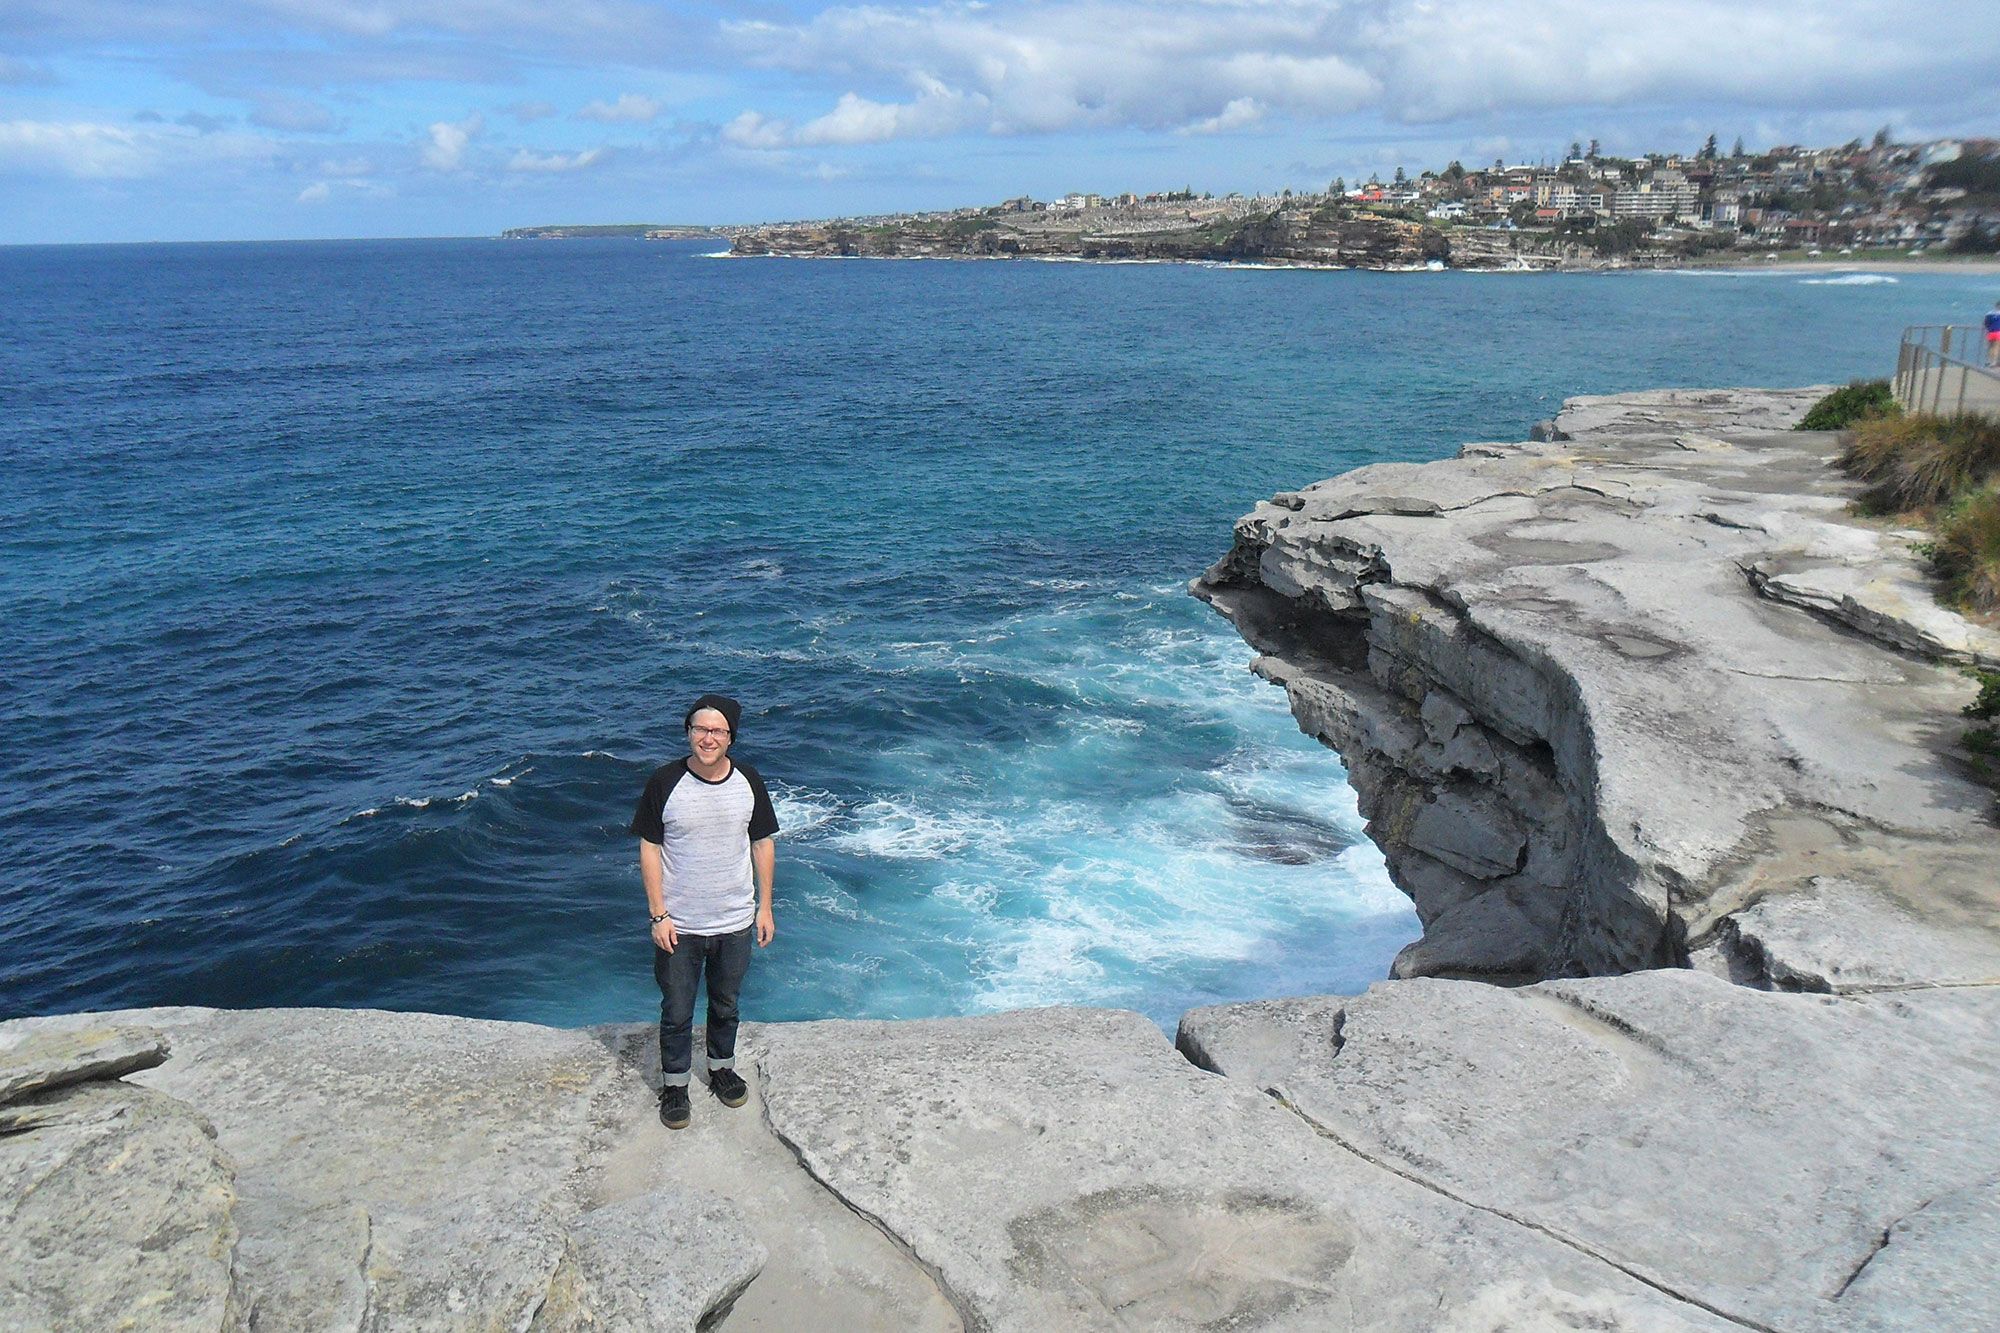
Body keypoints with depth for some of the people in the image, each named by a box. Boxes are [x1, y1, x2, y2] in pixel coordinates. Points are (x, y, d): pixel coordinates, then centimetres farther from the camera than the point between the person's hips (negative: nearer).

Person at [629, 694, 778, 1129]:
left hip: (736, 923, 2)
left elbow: (763, 844, 4)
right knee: (677, 1011, 10)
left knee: (726, 1004, 21)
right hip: (679, 926, -2)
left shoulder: (748, 782, -5)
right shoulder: (664, 784, -13)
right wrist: (658, 915, -11)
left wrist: (765, 906, 4)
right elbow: (649, 849, -7)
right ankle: (674, 1083, 30)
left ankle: (722, 1066, 43)